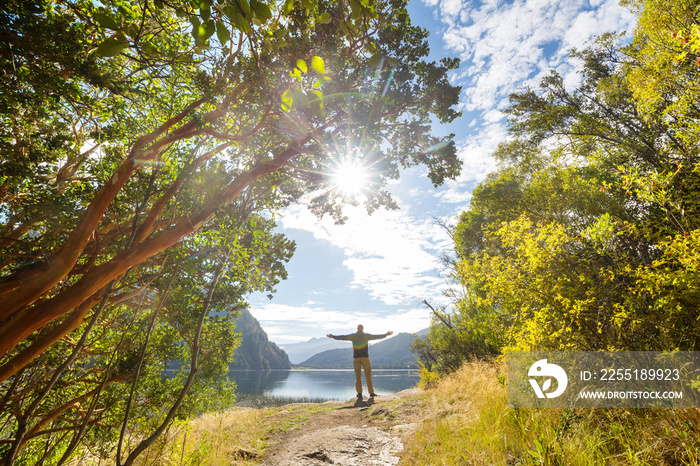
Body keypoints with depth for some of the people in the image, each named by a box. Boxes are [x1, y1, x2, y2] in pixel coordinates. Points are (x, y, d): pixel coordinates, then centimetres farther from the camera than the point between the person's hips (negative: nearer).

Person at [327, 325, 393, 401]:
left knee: (358, 376, 5)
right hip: (365, 357, -1)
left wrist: (333, 336, 19)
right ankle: (371, 392, 12)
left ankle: (359, 393, -2)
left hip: (356, 358, 1)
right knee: (368, 375, 8)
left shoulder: (353, 336, 4)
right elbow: (377, 336, 12)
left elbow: (342, 337, 8)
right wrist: (386, 334, 25)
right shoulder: (366, 335, 3)